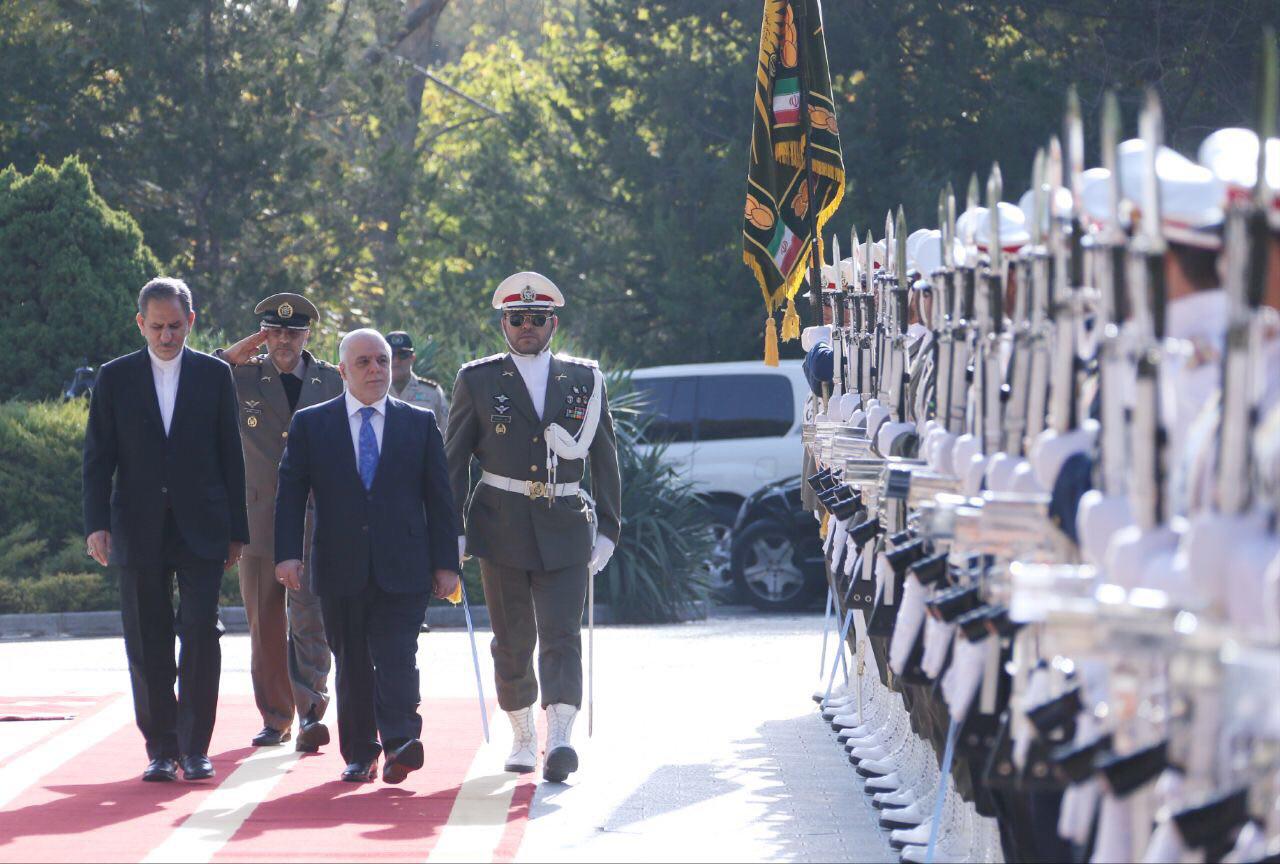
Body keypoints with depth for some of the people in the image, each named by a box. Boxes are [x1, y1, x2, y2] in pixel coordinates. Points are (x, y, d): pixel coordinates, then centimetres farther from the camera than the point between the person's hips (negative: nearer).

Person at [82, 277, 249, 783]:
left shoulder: (215, 375, 6)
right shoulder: (115, 378, 6)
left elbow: (230, 456, 7)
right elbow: (98, 458, 4)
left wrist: (236, 530, 4)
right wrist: (97, 524, -6)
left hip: (201, 529, -1)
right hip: (139, 530, 1)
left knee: (201, 633, -9)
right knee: (148, 644, 2)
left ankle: (195, 747, -2)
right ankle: (161, 749, 10)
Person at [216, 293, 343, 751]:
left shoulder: (332, 381, 7)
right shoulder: (242, 377, 5)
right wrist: (231, 355, -13)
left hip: (315, 519, -1)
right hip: (258, 519, 1)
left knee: (309, 617, -12)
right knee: (266, 624, 7)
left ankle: (311, 713, -15)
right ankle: (275, 717, 18)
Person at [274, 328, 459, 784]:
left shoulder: (420, 423, 9)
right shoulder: (311, 424, 8)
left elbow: (439, 498, 9)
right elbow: (290, 494, 4)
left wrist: (445, 562, 3)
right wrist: (287, 553, -7)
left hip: (402, 569, -1)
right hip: (340, 570, 1)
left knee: (396, 657, -13)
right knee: (352, 664, 4)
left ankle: (399, 743, -23)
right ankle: (359, 755, 11)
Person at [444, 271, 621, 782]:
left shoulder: (585, 381, 7)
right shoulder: (478, 381, 5)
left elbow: (604, 461, 10)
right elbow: (453, 461, 6)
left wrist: (608, 527, 4)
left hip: (565, 530, 0)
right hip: (502, 528, 0)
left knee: (562, 636, -13)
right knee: (513, 642, 7)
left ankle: (559, 741, -25)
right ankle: (523, 738, 23)